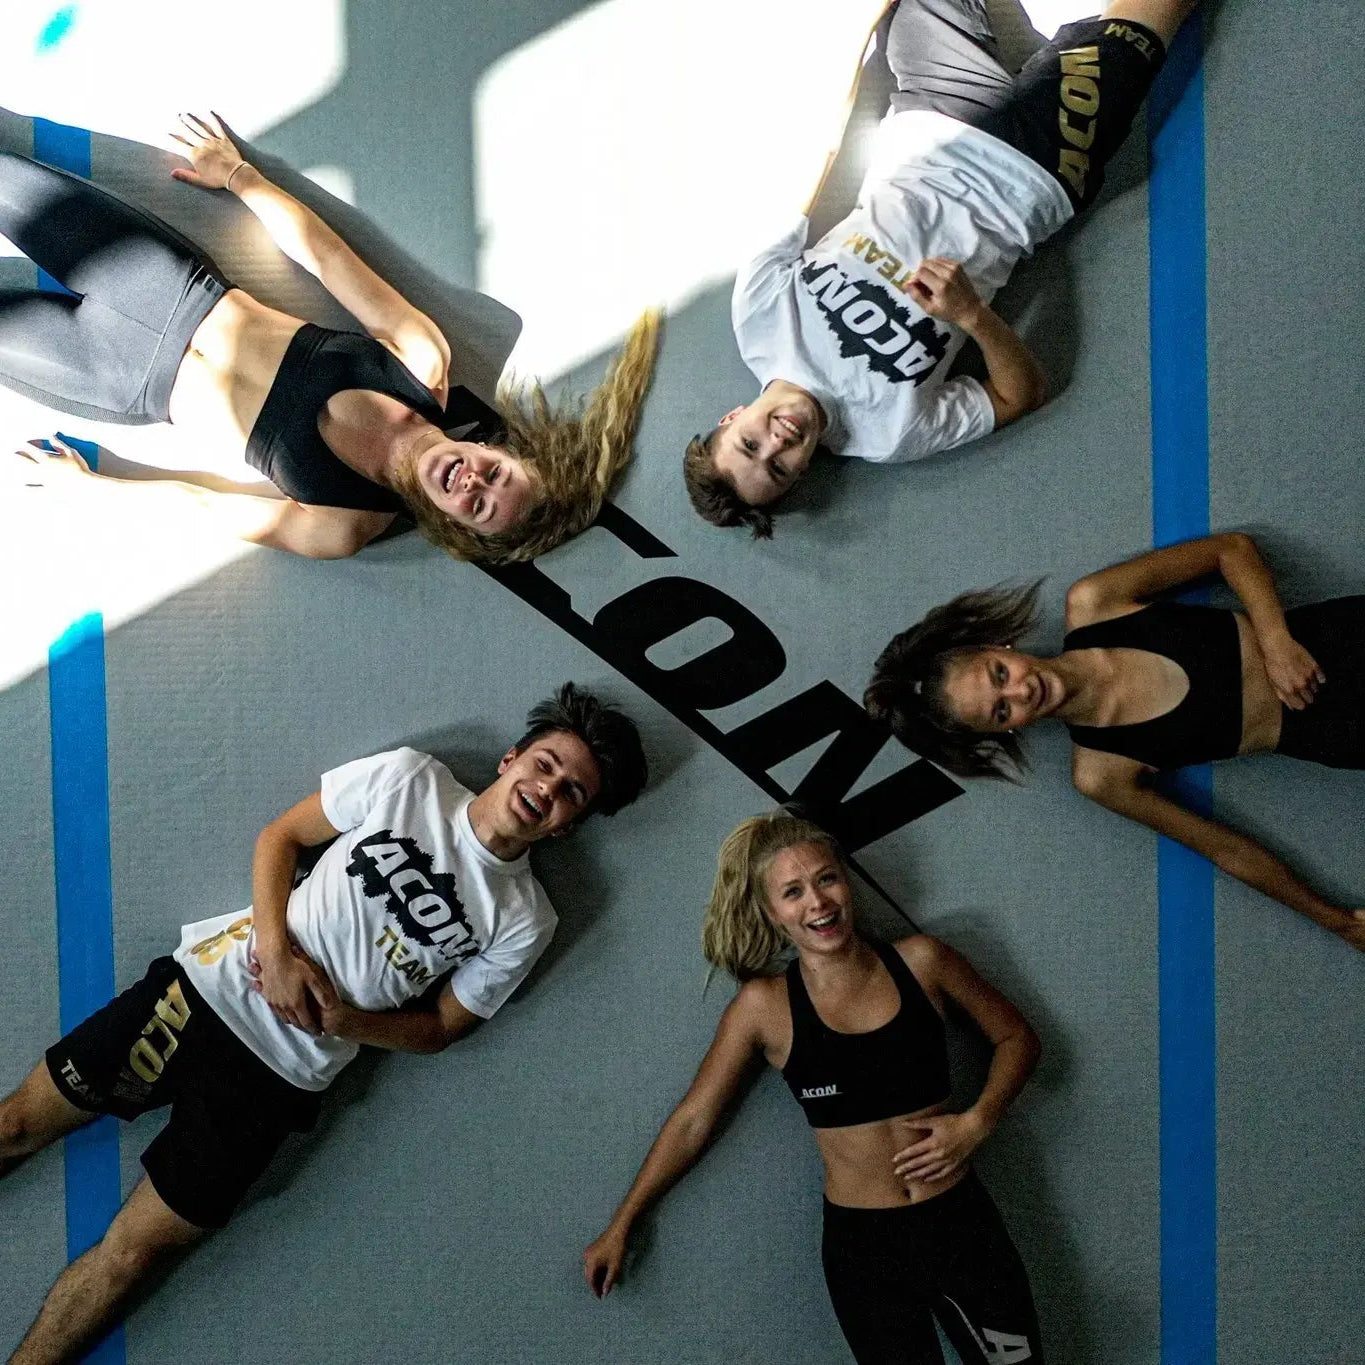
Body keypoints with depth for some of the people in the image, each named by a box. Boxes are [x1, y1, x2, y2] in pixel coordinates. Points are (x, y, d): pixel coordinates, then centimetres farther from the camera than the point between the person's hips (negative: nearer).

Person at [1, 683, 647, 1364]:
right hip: (214, 981, 1)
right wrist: (275, 946, -12)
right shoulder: (409, 777, -4)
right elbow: (279, 835, 2)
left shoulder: (523, 923, -5)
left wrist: (342, 1022, -13)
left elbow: (439, 1028, 2)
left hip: (278, 1072, -1)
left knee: (131, 1251, 2)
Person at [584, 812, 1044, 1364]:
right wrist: (621, 1225, 5)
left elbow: (1016, 1037, 7)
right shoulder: (765, 1005, -8)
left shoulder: (919, 961, -6)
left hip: (960, 1220, 2)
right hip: (861, 1242, -1)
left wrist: (976, 1122, -9)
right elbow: (693, 1119, 0)